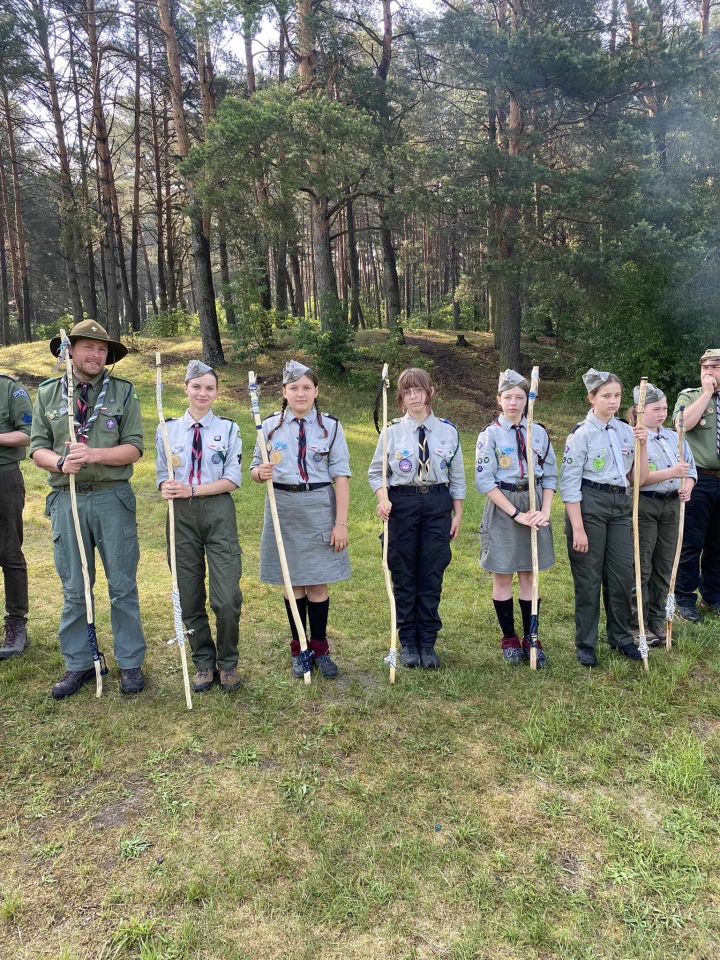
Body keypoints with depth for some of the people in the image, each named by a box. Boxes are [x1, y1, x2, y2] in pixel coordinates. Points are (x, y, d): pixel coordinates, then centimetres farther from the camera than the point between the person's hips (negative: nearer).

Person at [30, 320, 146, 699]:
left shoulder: (123, 392, 2)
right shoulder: (48, 394, 9)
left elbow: (134, 448, -4)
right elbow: (38, 448, 6)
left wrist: (92, 454, -19)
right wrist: (61, 462, -15)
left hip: (113, 499, -2)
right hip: (66, 499, 2)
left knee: (122, 586, 5)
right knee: (73, 589, 9)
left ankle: (130, 663, 18)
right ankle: (78, 664, 23)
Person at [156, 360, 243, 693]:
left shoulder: (228, 429, 3)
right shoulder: (167, 429, 8)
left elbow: (232, 479, -4)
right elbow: (163, 475, 8)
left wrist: (192, 490, -15)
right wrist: (167, 488, -16)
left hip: (219, 513, -2)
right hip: (181, 515, 2)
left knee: (227, 598, -6)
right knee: (190, 597, 9)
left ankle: (227, 663, 17)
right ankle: (203, 662, 27)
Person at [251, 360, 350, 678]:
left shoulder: (330, 426, -1)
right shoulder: (270, 425, 3)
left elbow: (341, 476, -4)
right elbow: (255, 469, 9)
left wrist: (341, 522, -10)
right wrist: (261, 473, -17)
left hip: (319, 508, -1)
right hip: (284, 509, 1)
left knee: (318, 583, 5)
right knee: (293, 583, 10)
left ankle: (320, 649, 22)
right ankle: (298, 650, 24)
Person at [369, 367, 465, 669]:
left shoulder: (448, 431, 2)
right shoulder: (392, 431, -1)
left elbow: (457, 477, 8)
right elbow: (376, 472, 5)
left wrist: (457, 514, 6)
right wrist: (382, 499, -13)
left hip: (437, 504, 1)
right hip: (401, 503, -1)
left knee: (432, 576, 5)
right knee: (404, 576, 7)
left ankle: (427, 643, 19)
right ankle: (407, 642, 21)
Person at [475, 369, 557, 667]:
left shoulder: (539, 432, 4)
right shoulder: (490, 434, -6)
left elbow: (550, 475, 7)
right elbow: (484, 481, -11)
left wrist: (544, 511, -8)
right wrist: (516, 513, -15)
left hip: (534, 505, 3)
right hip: (502, 507, -3)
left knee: (529, 575, 10)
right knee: (503, 576, 6)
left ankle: (530, 638, 21)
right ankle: (509, 639, 20)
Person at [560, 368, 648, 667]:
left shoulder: (626, 431, 8)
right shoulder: (581, 434, -8)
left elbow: (638, 478, 9)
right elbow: (569, 484, -10)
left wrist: (643, 445, -4)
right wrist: (577, 528, -15)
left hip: (620, 505, 5)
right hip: (589, 505, -5)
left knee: (623, 574, 9)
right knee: (588, 577, 3)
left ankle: (621, 637, 27)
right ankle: (585, 643, 17)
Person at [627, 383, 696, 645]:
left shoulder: (674, 437, 11)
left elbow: (690, 468, 15)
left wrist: (687, 487, -5)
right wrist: (672, 472, -23)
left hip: (671, 506, 6)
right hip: (644, 507, -6)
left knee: (665, 566, 12)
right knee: (641, 568, 1)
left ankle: (657, 621, 25)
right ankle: (639, 624, 12)